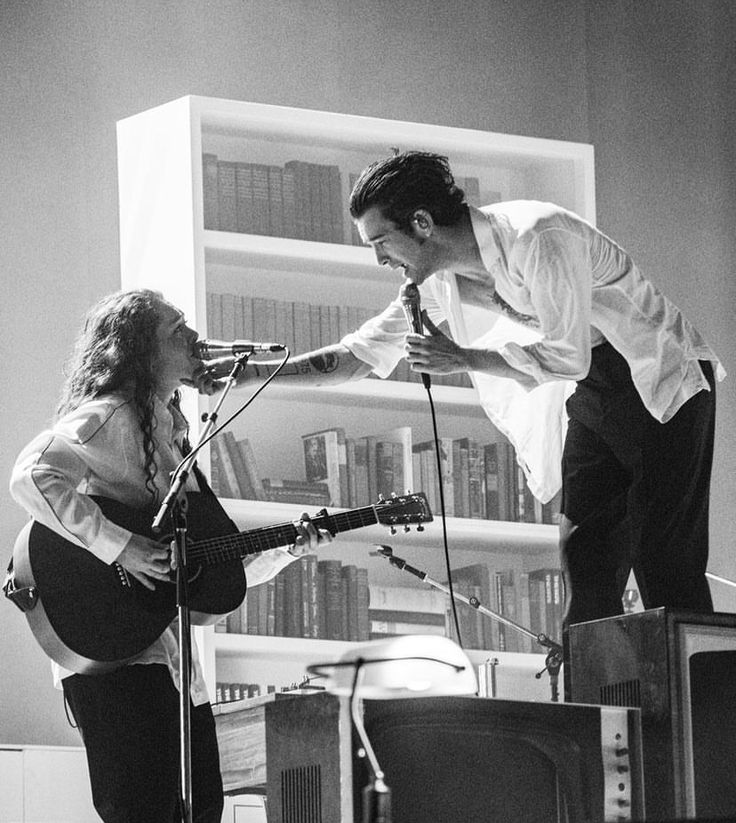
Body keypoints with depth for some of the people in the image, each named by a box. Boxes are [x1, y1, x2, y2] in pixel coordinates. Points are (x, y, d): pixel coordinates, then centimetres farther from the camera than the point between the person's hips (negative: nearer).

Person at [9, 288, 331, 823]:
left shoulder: (169, 433, 23)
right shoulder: (109, 417, -5)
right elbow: (32, 477, -25)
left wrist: (286, 550, 12)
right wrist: (119, 547, -25)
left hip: (172, 655, 9)